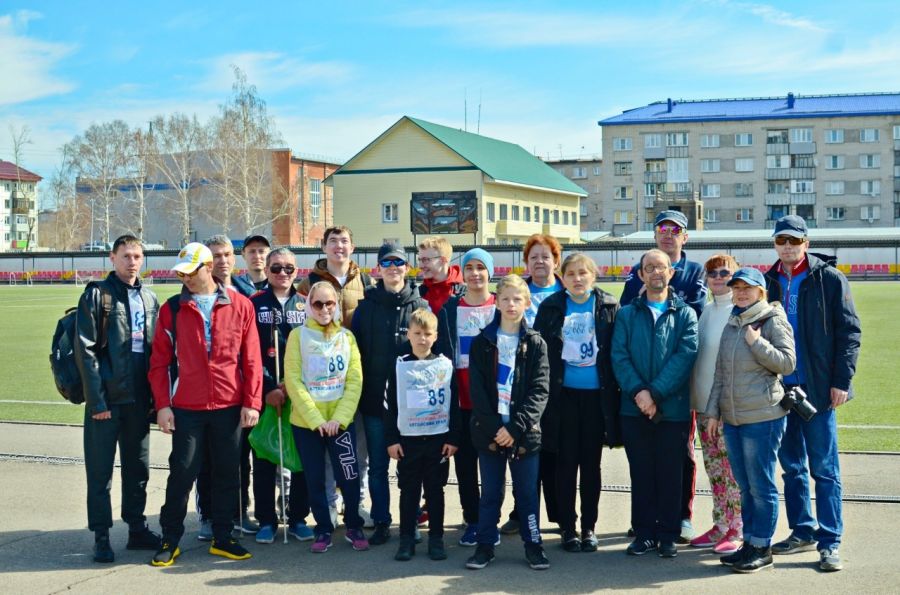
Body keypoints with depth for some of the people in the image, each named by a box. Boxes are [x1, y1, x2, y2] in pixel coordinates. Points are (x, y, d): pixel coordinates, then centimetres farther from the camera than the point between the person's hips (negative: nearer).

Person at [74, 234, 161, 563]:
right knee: (100, 470, 3)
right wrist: (96, 399, -15)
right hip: (106, 398, -5)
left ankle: (137, 529, 24)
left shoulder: (149, 298, 11)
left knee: (138, 466, 13)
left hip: (138, 399, 5)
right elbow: (85, 349, -11)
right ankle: (101, 536, 11)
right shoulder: (97, 295, -5)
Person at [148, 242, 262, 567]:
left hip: (229, 406, 1)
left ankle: (222, 537, 21)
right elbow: (159, 361, 2)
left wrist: (252, 402, -3)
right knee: (182, 472, 2)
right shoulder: (171, 309, 2)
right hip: (186, 407, 0)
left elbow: (251, 358, 1)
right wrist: (163, 405, -5)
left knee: (227, 473, 8)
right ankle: (171, 539, 15)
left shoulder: (240, 306, 1)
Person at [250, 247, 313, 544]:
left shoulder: (306, 305, 9)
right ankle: (266, 521, 13)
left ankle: (298, 518, 16)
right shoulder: (254, 305, 4)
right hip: (264, 393, -1)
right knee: (264, 458, 3)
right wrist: (268, 388, -12)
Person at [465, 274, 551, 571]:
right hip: (489, 431, 1)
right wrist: (494, 427, -13)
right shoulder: (482, 342, 3)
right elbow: (477, 389, -2)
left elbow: (539, 390, -5)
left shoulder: (536, 343, 2)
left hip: (524, 432, 0)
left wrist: (515, 427, -15)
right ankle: (485, 545, 17)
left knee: (527, 492, 7)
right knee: (490, 492, 9)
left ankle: (533, 544, 18)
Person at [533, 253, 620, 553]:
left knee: (591, 464, 8)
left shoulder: (608, 306, 1)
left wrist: (615, 391, -4)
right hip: (563, 394, 0)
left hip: (596, 394, 0)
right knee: (566, 463, 4)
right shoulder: (551, 307, 0)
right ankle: (567, 527, 13)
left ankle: (589, 527, 18)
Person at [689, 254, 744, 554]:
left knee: (732, 470, -3)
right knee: (714, 469, 12)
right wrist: (694, 399, 14)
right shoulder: (706, 311, 13)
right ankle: (720, 526, 20)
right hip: (704, 404, 7)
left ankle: (737, 532, 5)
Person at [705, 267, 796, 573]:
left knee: (760, 485, -2)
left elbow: (787, 363, -9)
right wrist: (713, 411, 13)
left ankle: (761, 547, 7)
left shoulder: (773, 321, -3)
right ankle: (749, 543, 20)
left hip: (762, 417, -7)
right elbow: (720, 373, 17)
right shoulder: (731, 326, 15)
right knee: (745, 486, 12)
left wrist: (757, 342, -15)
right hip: (732, 418, 7)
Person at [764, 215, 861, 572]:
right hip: (780, 388, 4)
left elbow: (849, 331, -4)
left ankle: (829, 542, 3)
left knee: (824, 469, -2)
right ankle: (802, 532, 23)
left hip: (817, 388, -4)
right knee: (792, 467, 12)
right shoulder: (767, 283, 9)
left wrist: (841, 380, -10)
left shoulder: (829, 279, -2)